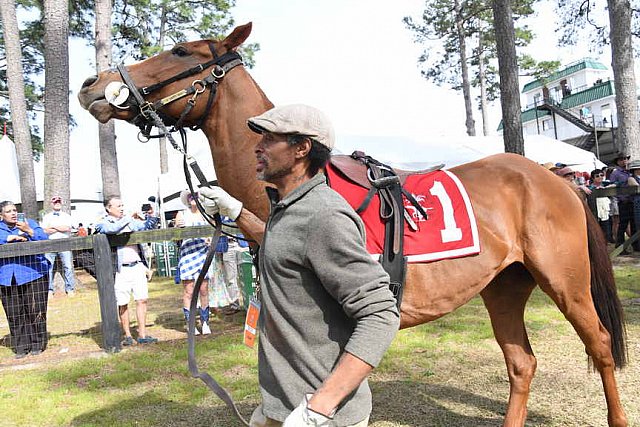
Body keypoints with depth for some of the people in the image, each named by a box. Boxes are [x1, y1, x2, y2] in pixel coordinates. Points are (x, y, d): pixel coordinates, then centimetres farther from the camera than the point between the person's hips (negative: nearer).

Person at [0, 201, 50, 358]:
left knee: (35, 312, -1)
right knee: (14, 315, 3)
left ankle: (37, 344, 11)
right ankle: (21, 346, 13)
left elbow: (45, 240, -4)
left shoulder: (30, 224, 9)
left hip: (33, 275, -2)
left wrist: (29, 231, -17)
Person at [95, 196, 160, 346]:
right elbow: (111, 229, -22)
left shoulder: (130, 221, 16)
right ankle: (127, 335, 18)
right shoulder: (103, 223, 1)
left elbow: (148, 227, 22)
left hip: (137, 266, 4)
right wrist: (129, 218, -16)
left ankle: (142, 335, 6)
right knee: (122, 304, 4)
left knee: (142, 300, 0)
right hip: (121, 270, -4)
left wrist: (150, 215, 4)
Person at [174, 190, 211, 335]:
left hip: (203, 254, 2)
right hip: (187, 254, -2)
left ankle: (205, 322, 11)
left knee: (204, 290, 2)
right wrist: (176, 228, -14)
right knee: (189, 291, -1)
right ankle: (190, 323, 6)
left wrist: (211, 240, -1)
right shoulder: (181, 214, 7)